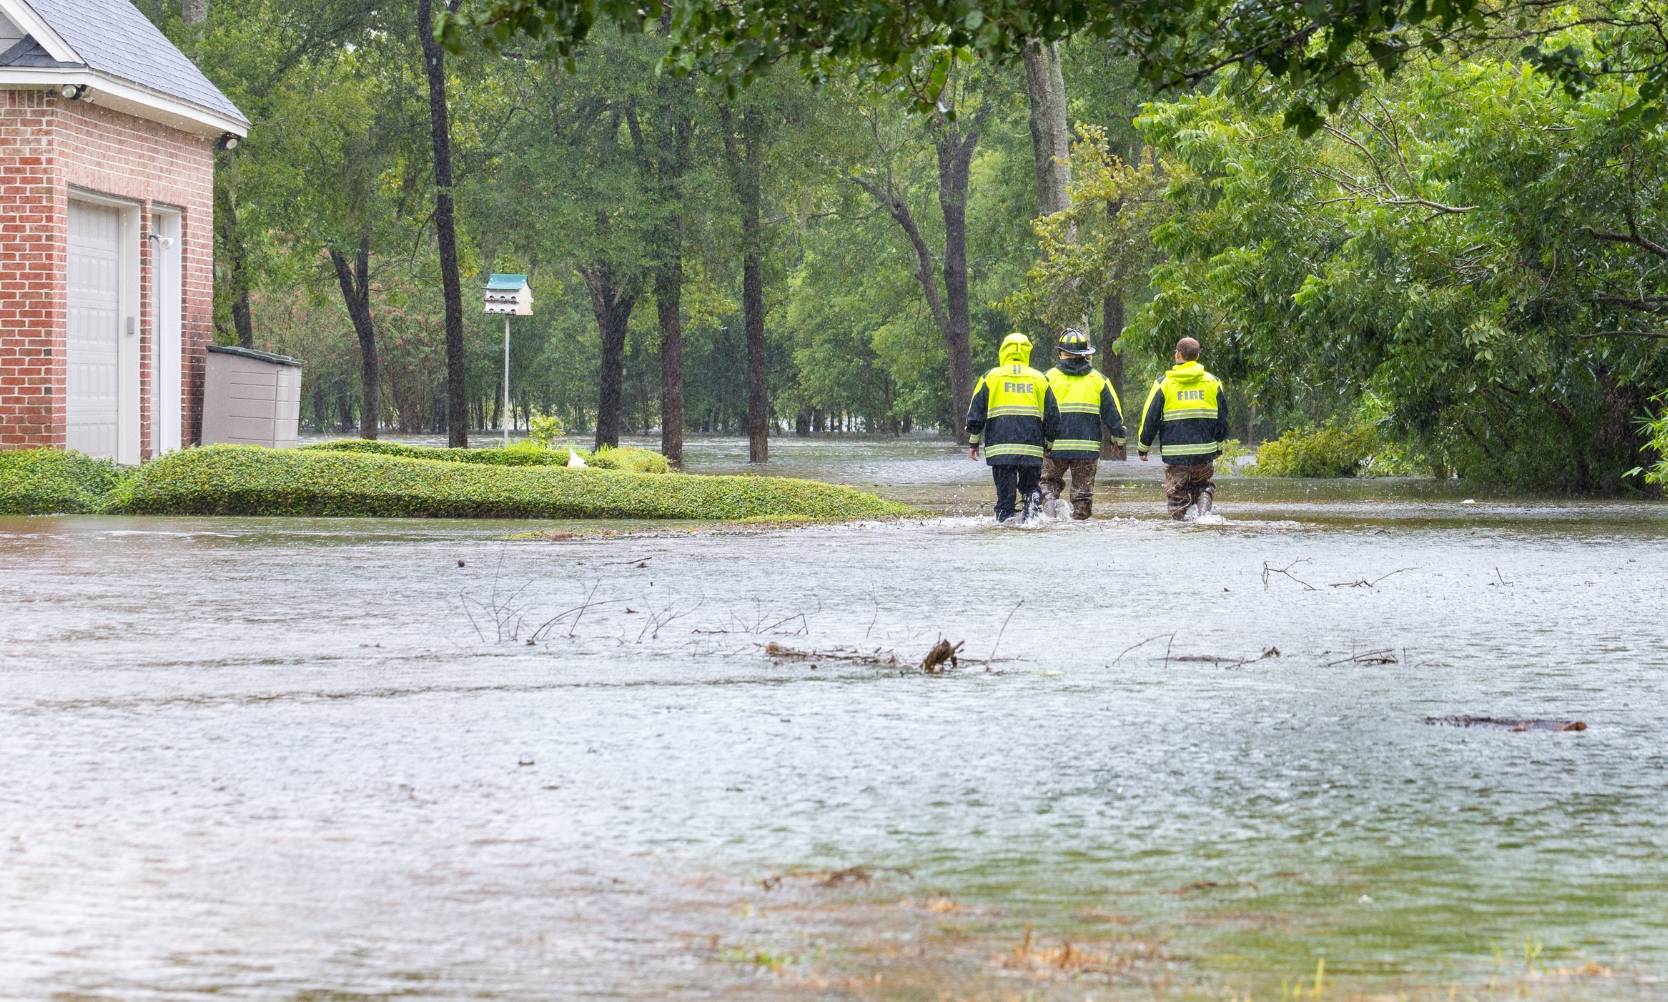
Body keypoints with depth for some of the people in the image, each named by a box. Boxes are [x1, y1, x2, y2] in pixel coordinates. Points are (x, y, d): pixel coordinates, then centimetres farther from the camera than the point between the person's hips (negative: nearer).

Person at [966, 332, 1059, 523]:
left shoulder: (991, 377, 4)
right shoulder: (1040, 379, 9)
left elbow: (976, 412, 4)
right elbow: (1053, 416, 12)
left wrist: (974, 441, 12)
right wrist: (1048, 443, 23)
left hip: (1001, 449, -1)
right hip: (1032, 449, 1)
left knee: (1005, 493, 3)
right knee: (1030, 487, 14)